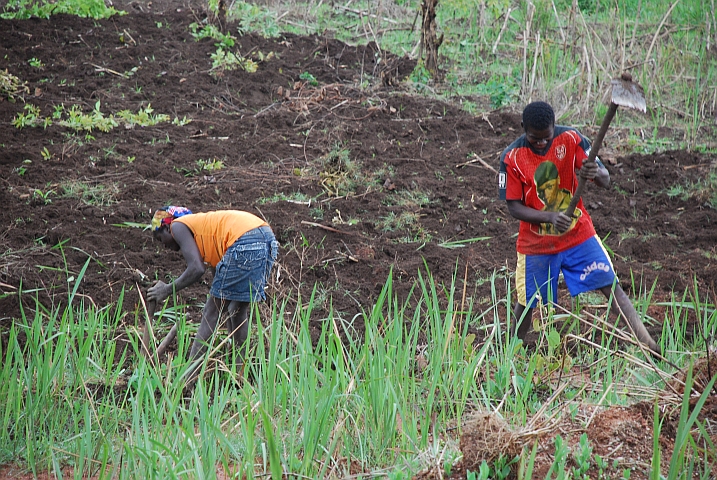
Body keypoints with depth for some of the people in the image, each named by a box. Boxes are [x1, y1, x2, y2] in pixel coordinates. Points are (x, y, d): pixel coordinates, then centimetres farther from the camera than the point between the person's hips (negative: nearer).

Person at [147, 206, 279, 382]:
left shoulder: (178, 226, 9)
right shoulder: (201, 224, 34)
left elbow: (196, 269, -5)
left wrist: (168, 289, 7)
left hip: (246, 242, -9)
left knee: (212, 311, 0)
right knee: (238, 310, 23)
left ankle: (188, 375, 2)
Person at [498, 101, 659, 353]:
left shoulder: (571, 139, -11)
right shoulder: (511, 157, -13)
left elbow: (606, 180, -12)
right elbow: (514, 207, -11)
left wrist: (595, 173, -38)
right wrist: (550, 217, -29)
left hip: (579, 235, 0)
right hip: (536, 244, 0)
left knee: (612, 288, -8)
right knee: (526, 303, 6)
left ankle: (649, 347, -8)